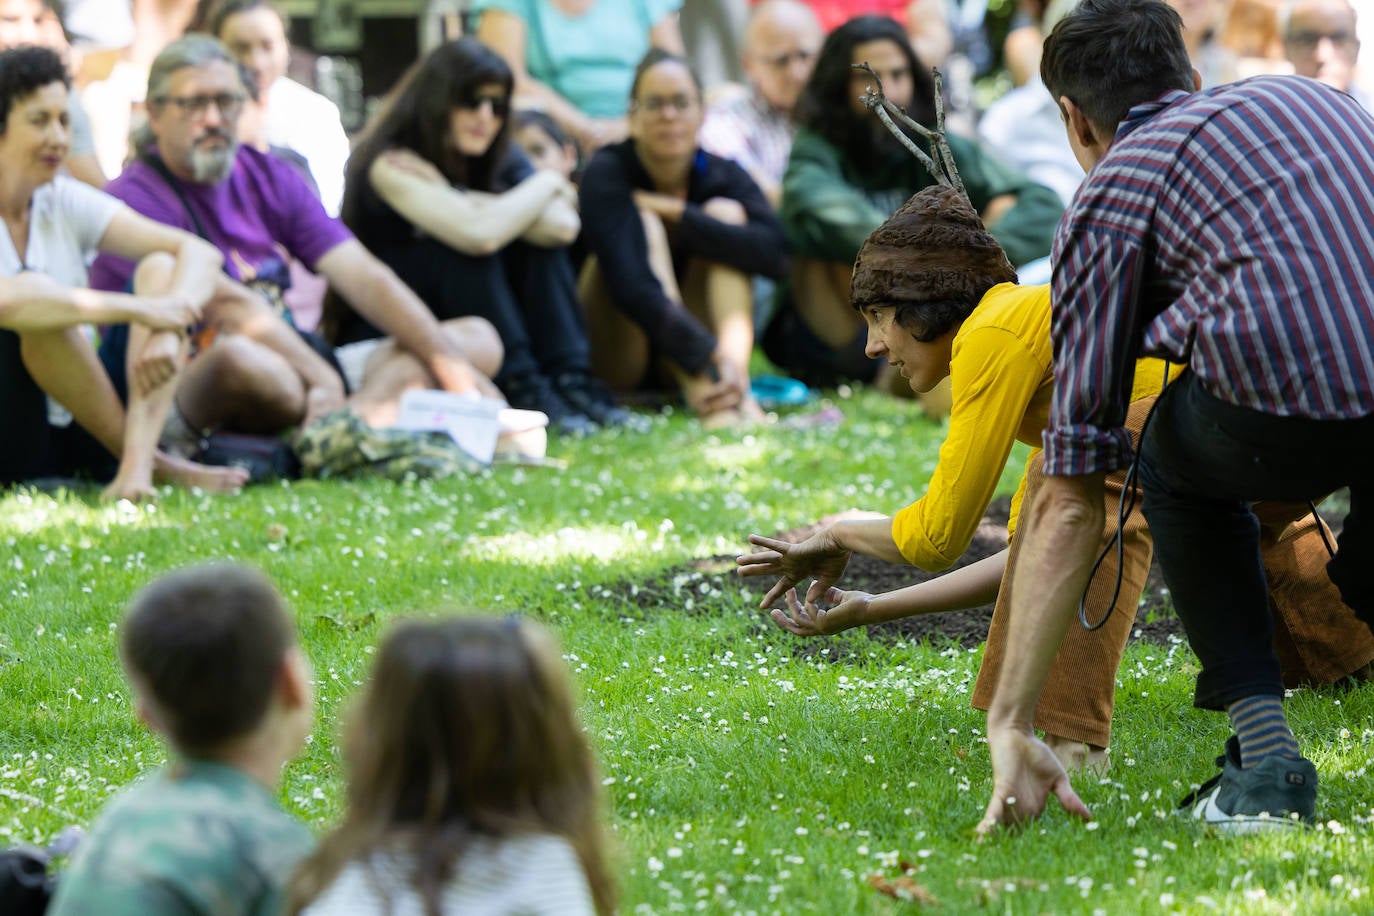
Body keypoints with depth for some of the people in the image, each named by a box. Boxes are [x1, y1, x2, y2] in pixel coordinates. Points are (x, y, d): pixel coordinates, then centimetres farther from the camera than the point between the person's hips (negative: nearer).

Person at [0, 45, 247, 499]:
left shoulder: (65, 203, 7)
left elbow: (200, 253, -2)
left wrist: (167, 328, -23)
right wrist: (139, 309, -33)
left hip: (74, 433, 6)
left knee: (162, 267, -11)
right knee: (39, 314, -31)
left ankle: (138, 460, -31)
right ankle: (153, 460, -19)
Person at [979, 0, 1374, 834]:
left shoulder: (1110, 191, 19)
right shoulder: (1304, 93, 32)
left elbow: (1071, 504, 15)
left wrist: (1011, 721, 17)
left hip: (1284, 418, -4)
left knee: (1180, 467, 30)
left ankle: (1265, 764, 18)